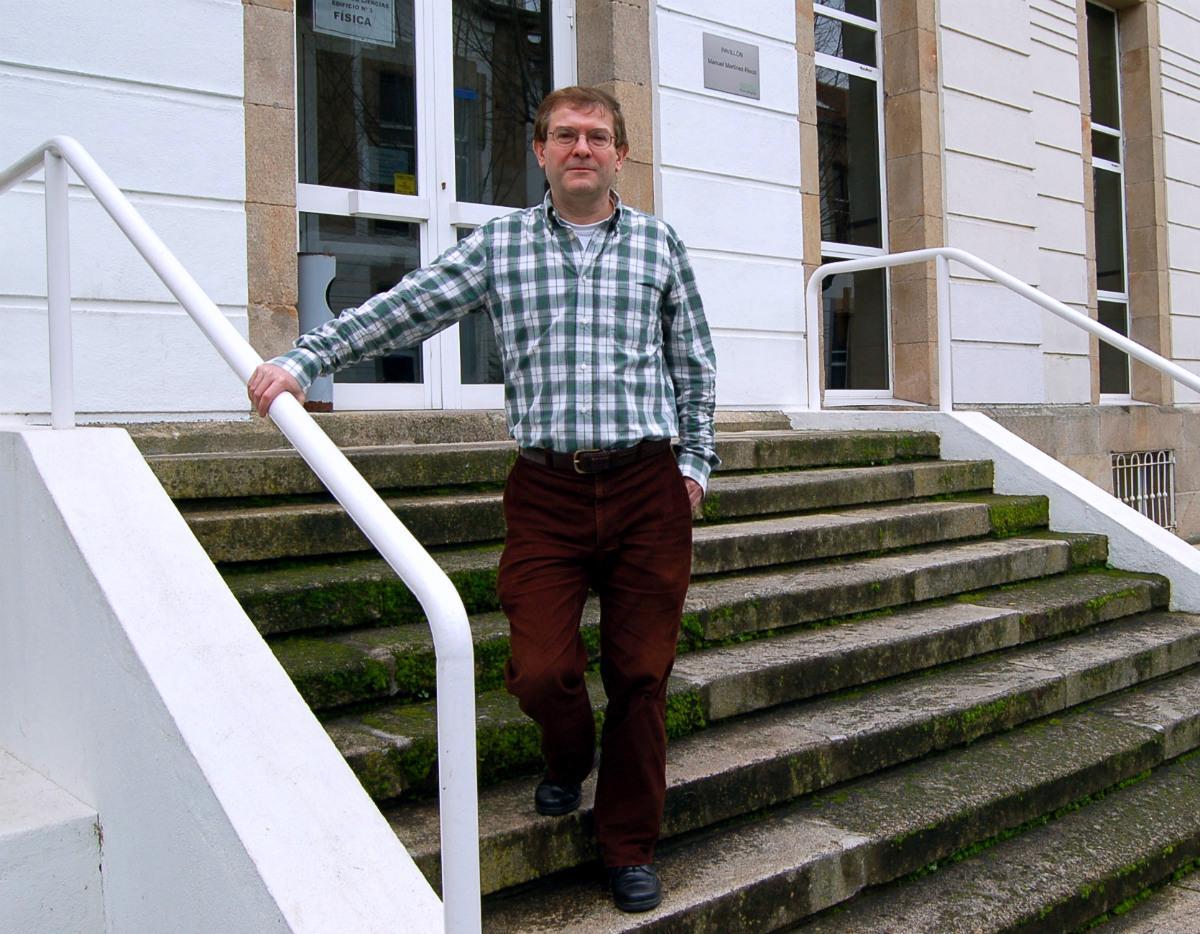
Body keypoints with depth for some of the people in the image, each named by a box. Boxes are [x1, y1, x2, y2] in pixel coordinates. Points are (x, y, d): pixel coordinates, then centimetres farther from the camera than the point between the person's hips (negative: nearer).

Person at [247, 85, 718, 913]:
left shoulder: (660, 245, 9)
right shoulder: (498, 245, 7)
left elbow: (695, 365, 13)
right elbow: (402, 309, 0)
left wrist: (695, 462, 7)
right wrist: (303, 360, -8)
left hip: (647, 486, 1)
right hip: (547, 488, 0)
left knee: (640, 674, 5)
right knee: (541, 671, -6)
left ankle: (631, 847, 24)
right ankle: (569, 759, 32)